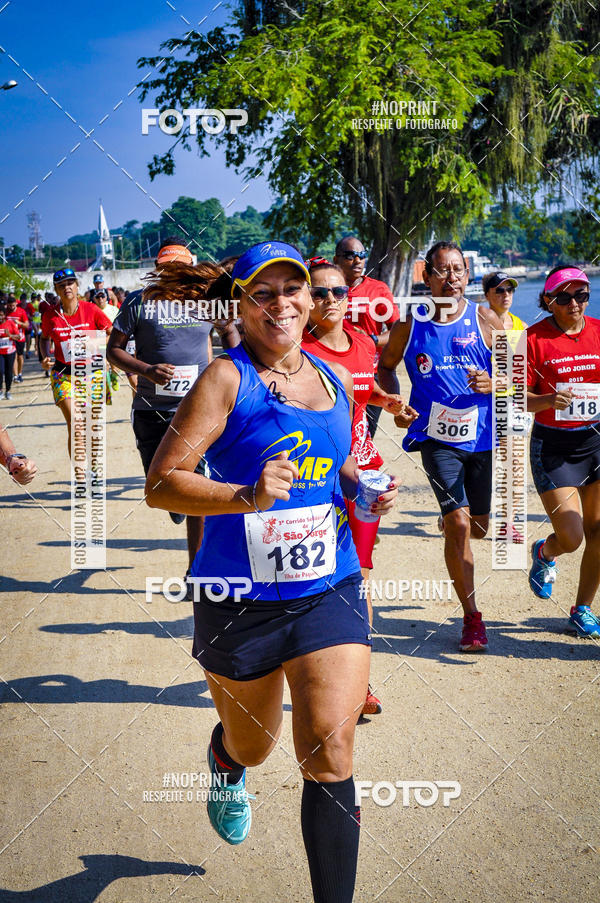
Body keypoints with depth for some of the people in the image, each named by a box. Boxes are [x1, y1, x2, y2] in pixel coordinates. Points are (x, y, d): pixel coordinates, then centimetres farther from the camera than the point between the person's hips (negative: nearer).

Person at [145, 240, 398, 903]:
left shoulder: (334, 379, 7)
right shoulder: (227, 379, -11)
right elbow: (161, 483, -17)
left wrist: (362, 489, 3)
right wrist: (247, 496, -31)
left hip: (330, 589, 3)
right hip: (241, 600, -3)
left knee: (330, 754, -9)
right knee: (252, 744, 20)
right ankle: (226, 766, 59)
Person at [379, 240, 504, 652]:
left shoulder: (485, 320, -2)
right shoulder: (409, 324, -1)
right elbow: (386, 366, 15)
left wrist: (493, 385, -20)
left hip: (483, 436, 2)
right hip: (437, 437, -2)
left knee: (478, 526, 14)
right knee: (458, 524, -12)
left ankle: (450, 521, 53)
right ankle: (472, 617, -1)